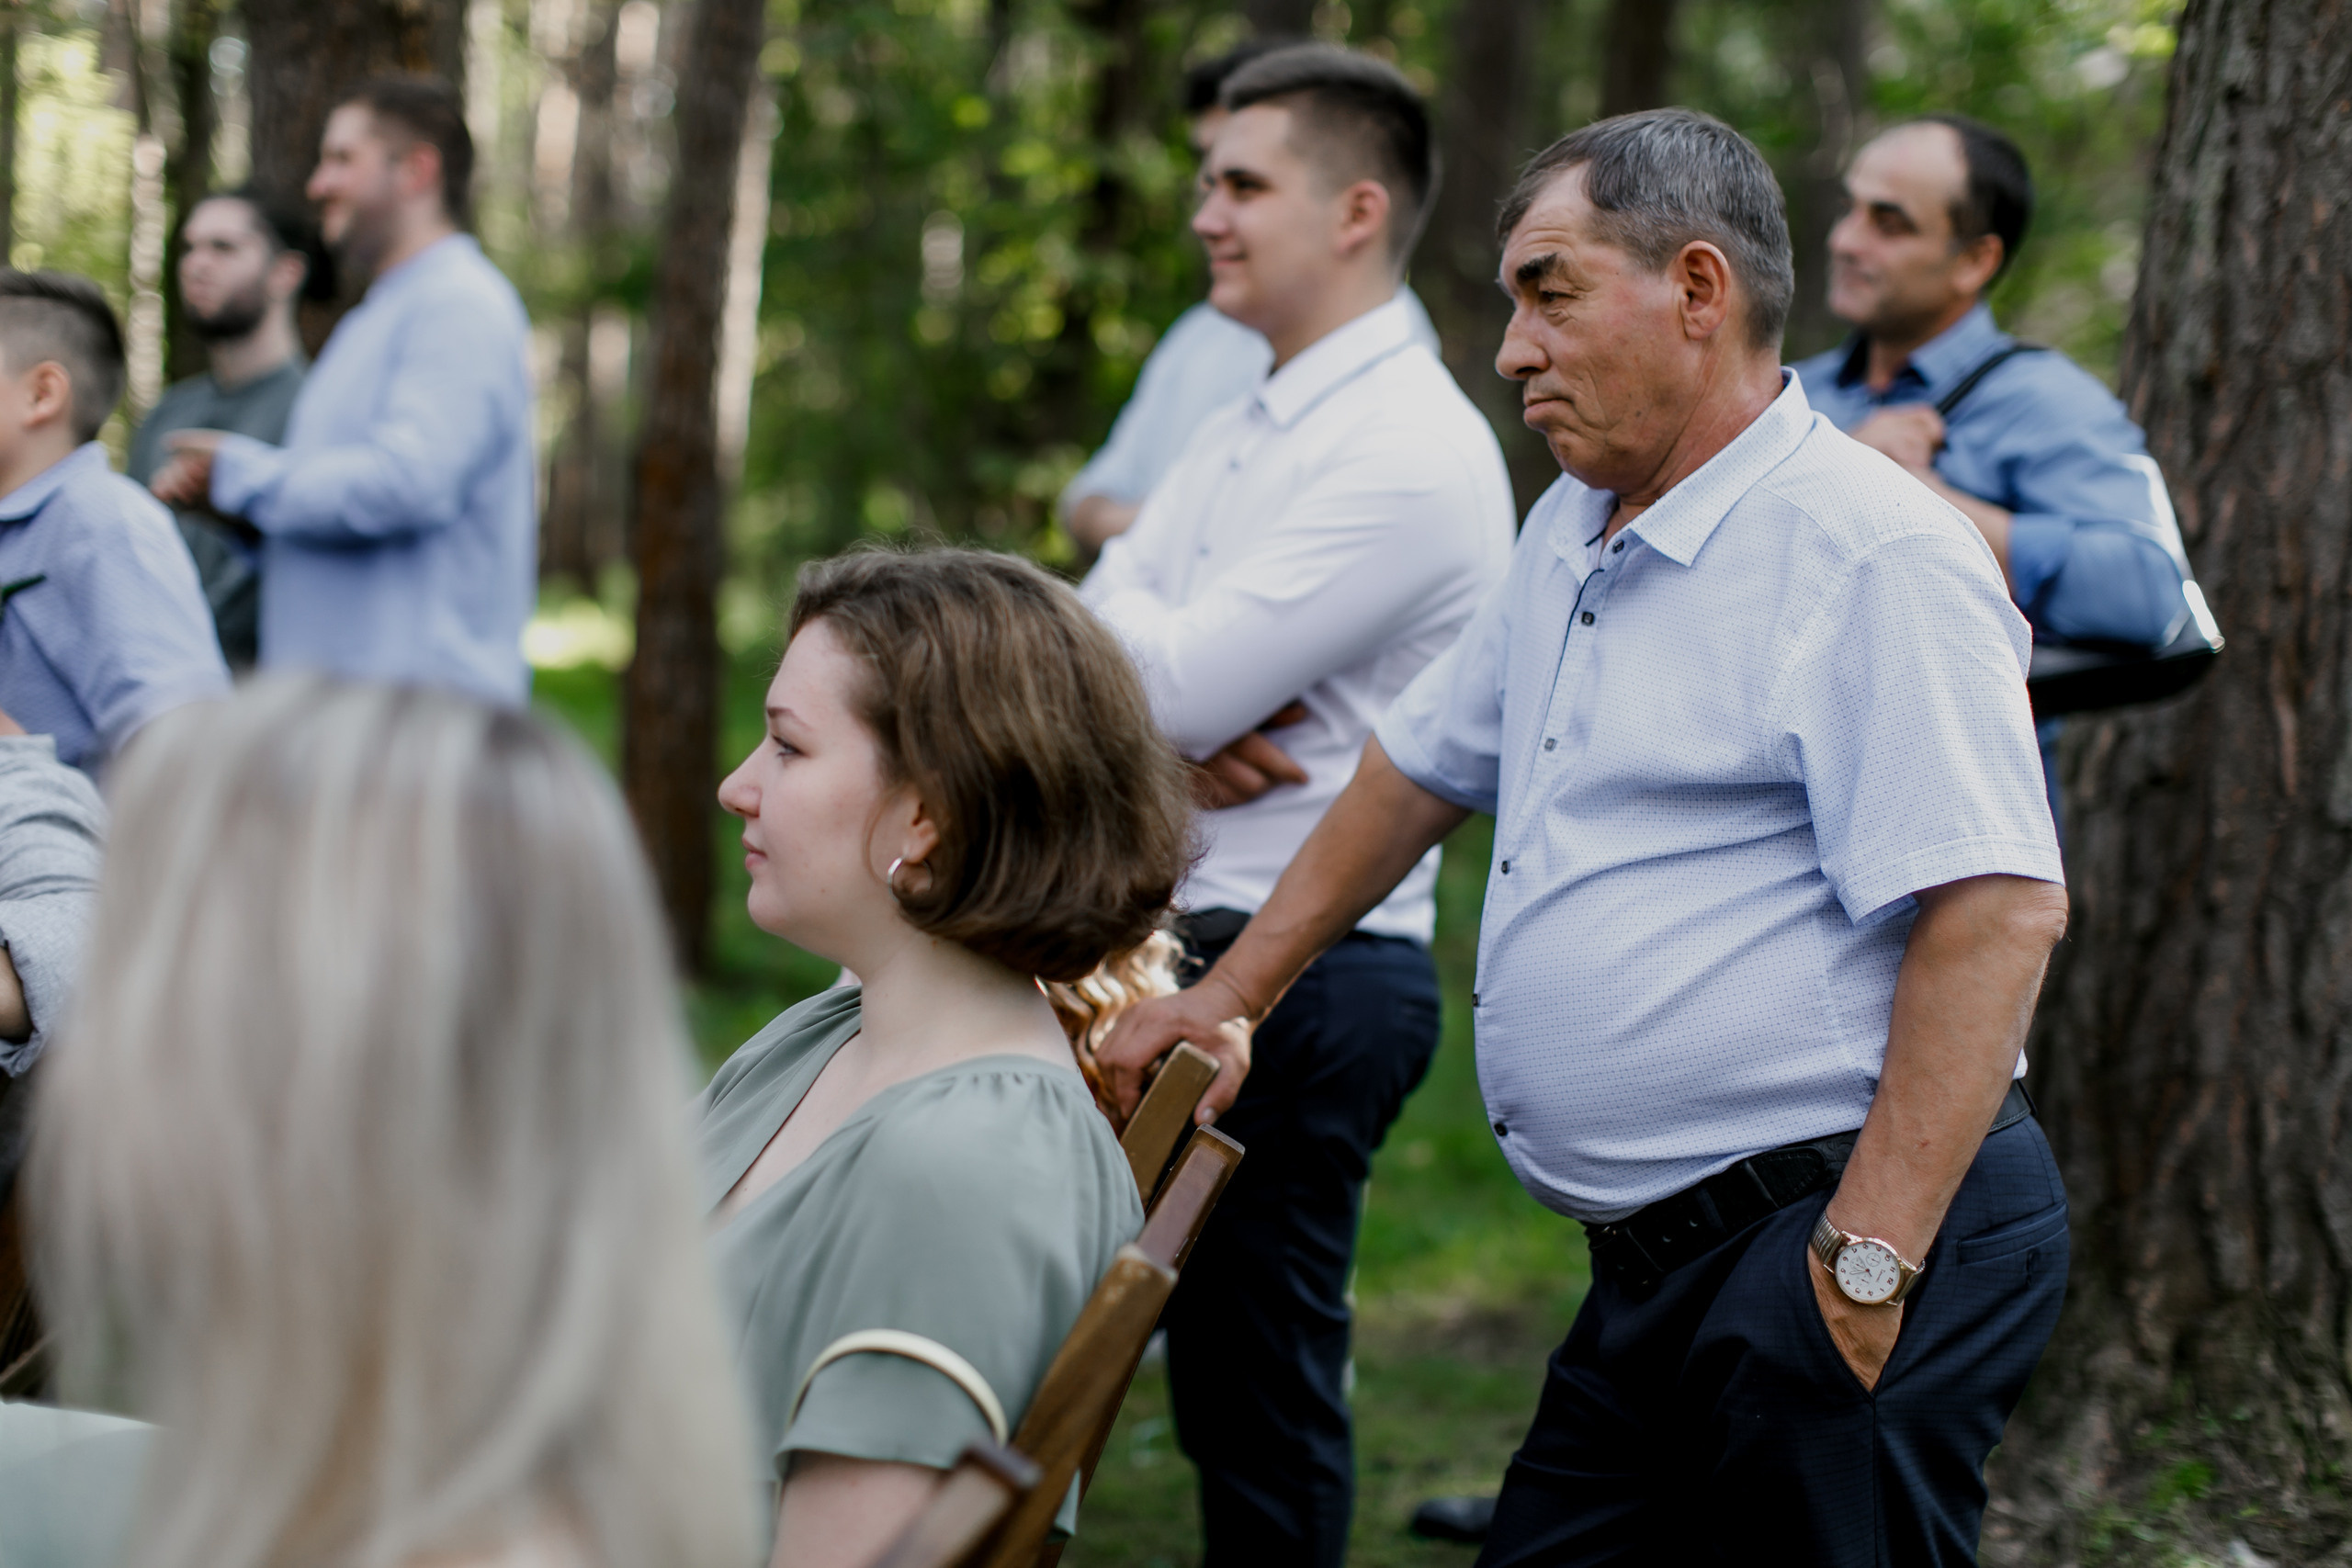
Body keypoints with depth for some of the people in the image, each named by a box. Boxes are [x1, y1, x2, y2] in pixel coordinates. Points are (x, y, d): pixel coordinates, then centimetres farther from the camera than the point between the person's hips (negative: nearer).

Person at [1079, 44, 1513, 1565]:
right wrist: (1185, 716, -12)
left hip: (1304, 976, -9)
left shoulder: (1413, 454, -16)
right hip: (1183, 944, 9)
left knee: (1261, 1384, 0)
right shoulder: (1250, 427, 15)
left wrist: (1150, 658, 0)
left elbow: (1173, 678, -21)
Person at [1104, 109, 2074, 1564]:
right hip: (1656, 1267, 9)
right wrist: (1232, 992, 28)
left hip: (1836, 1233, -9)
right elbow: (1422, 769, 28)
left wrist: (1867, 1263, -25)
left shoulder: (1873, 555, -15)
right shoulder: (1576, 532, 15)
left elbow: (1995, 909, -22)